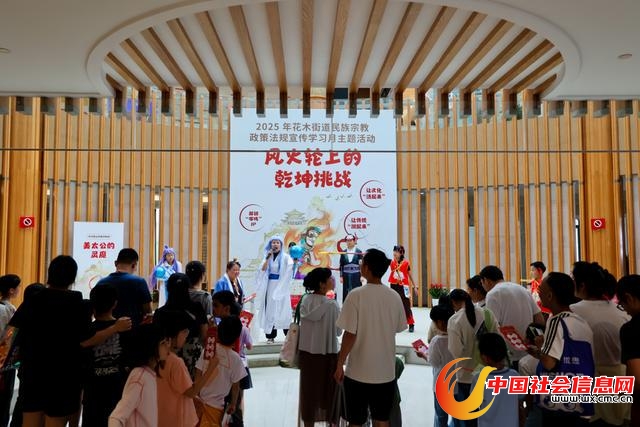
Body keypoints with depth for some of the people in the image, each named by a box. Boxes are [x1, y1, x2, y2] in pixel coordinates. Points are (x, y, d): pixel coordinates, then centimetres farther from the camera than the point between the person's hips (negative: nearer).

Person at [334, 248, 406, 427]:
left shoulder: (356, 295, -16)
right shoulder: (395, 297, -3)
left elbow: (350, 335, -16)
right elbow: (397, 329, 7)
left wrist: (339, 365, -5)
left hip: (358, 371, -4)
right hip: (386, 371, 4)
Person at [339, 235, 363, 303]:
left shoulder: (358, 251, 0)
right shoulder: (343, 253, 6)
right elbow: (341, 265, 8)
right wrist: (341, 276, 4)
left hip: (356, 276, -2)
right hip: (346, 276, 2)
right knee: (346, 293, 3)